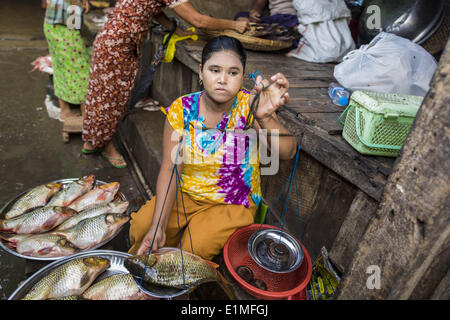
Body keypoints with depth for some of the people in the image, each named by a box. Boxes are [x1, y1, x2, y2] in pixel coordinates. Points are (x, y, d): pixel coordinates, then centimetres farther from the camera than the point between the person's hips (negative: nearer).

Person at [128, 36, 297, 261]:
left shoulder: (250, 106, -15)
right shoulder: (181, 109, -11)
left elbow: (287, 153, -30)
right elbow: (170, 168, -14)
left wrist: (265, 118, -52)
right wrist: (158, 227, -25)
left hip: (233, 204, -1)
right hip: (184, 194, 2)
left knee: (196, 248, -22)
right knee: (140, 228, -16)